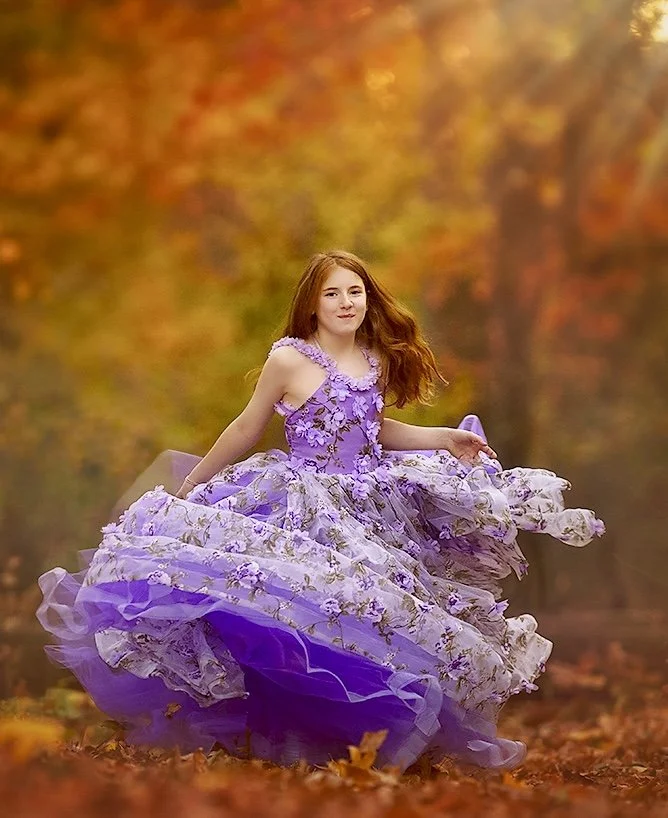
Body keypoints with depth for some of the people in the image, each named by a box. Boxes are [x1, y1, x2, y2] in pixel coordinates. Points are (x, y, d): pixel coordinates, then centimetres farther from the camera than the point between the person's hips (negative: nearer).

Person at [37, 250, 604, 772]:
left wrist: (445, 439, 11)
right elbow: (247, 429, 2)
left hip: (371, 505, 5)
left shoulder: (380, 360, 6)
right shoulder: (289, 360, -9)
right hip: (303, 506, -5)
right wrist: (190, 485, 9)